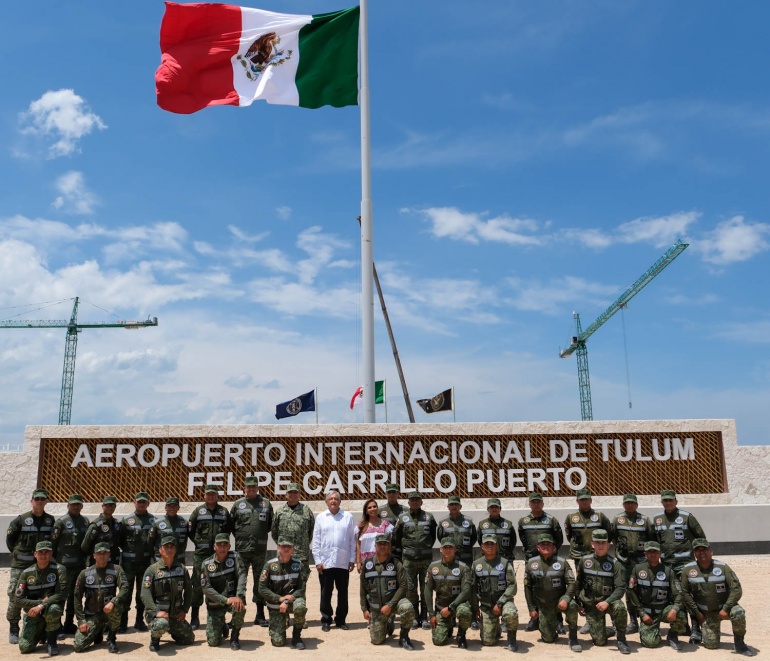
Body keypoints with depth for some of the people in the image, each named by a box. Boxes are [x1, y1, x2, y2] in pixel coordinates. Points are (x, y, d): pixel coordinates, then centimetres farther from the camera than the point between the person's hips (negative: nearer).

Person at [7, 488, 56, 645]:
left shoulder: (50, 520, 4)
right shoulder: (21, 519, -4)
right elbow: (9, 539, 5)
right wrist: (17, 553, 2)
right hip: (21, 566, -3)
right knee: (16, 597, -4)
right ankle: (13, 630, 8)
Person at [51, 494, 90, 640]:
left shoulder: (86, 522, 11)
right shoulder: (61, 522, -4)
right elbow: (53, 542, -7)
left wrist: (87, 558, 10)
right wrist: (55, 560, -8)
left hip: (81, 564, 5)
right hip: (65, 566, -5)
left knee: (75, 595, 13)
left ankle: (69, 624, 24)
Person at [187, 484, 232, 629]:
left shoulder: (224, 512, 7)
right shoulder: (198, 511, 2)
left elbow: (229, 529, 15)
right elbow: (190, 531, 5)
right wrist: (199, 542, 2)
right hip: (201, 555, -1)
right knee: (198, 586, 1)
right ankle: (194, 618, 11)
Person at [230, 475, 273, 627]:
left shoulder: (266, 503, 5)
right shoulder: (238, 504, 4)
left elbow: (271, 523, 12)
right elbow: (230, 524, 9)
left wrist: (262, 535, 6)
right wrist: (238, 536, 4)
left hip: (260, 549, 1)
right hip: (241, 549, 0)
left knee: (260, 581, 7)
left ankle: (260, 615, 15)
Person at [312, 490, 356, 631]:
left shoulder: (348, 517, 2)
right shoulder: (321, 517, 4)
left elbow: (353, 540, 3)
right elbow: (316, 541, 3)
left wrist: (352, 560, 0)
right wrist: (317, 561, -2)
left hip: (343, 562, 0)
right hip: (325, 562, 0)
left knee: (343, 592, 8)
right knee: (326, 592, 7)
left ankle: (341, 620, 20)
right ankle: (326, 620, 18)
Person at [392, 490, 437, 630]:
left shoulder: (429, 517, 3)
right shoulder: (403, 518, 2)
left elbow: (433, 536, 14)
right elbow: (396, 537, 8)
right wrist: (405, 550, 10)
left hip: (426, 558, 0)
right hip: (409, 560, 0)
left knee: (426, 589, 3)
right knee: (411, 589, 5)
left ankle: (424, 617, 13)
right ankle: (414, 617, 15)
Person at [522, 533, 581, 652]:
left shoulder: (562, 562, -6)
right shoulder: (531, 563, -2)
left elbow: (571, 583, -9)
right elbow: (527, 587, 4)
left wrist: (566, 598, -26)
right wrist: (531, 608, 2)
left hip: (560, 601, -1)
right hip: (543, 606, 1)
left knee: (572, 606, -34)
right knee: (549, 638, -2)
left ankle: (573, 639, -14)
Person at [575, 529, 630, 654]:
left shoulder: (614, 564, -8)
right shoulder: (584, 561, -2)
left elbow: (621, 588, -14)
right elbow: (578, 584, 9)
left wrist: (607, 602, -28)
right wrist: (579, 603, 6)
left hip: (608, 601, -1)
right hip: (590, 604, 1)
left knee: (619, 607, -37)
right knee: (599, 642, -5)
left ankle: (621, 639, -12)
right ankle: (601, 629, 33)